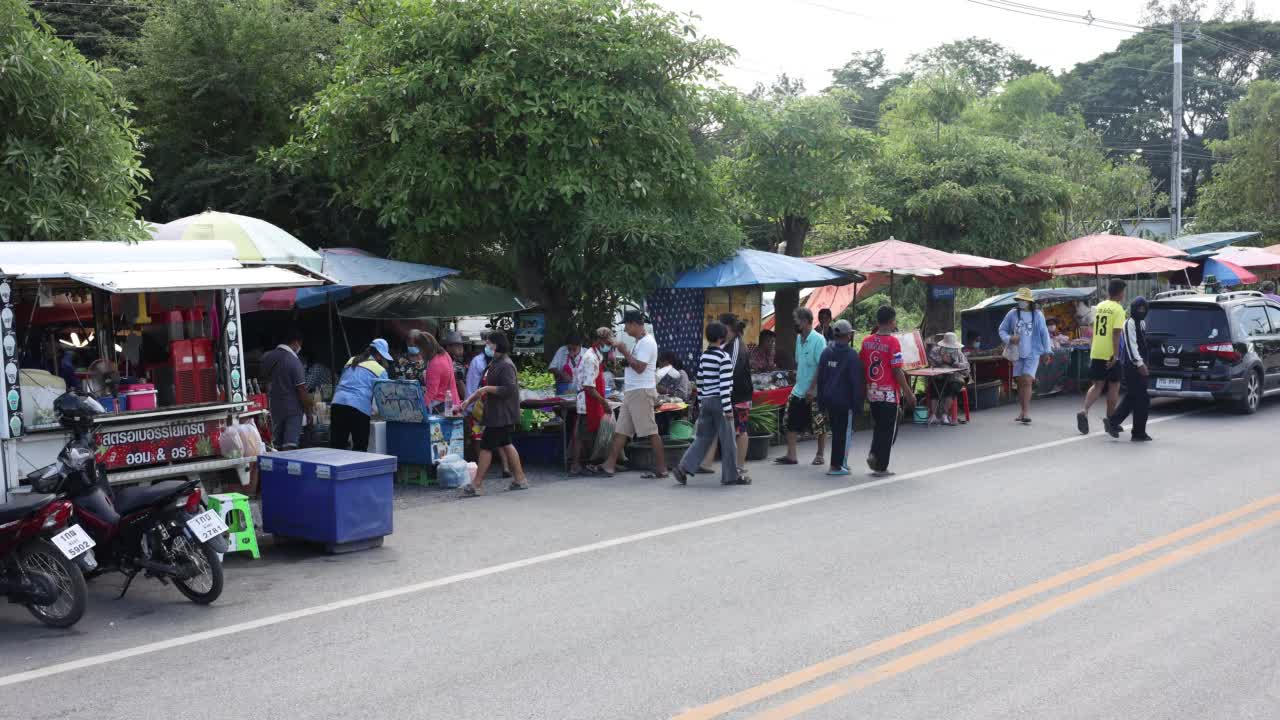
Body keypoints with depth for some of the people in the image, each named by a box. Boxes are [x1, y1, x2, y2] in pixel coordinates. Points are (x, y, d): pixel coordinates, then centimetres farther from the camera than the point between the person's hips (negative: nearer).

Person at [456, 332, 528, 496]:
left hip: (502, 413, -10)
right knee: (505, 444, 15)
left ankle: (476, 485, -3)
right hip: (496, 413, 10)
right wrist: (469, 400, 16)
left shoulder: (505, 365, -17)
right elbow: (483, 387, 22)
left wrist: (488, 389, -22)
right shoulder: (494, 364, 15)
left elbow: (509, 389, -26)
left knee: (486, 446, -7)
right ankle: (520, 479, 22)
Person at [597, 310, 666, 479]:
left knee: (651, 431, -5)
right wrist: (625, 360, 11)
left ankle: (661, 468, 1)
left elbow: (639, 367, -21)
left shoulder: (647, 342, -14)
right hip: (631, 392, 10)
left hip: (641, 392, -10)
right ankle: (609, 465, 10)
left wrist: (624, 351, -15)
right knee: (621, 430, 8)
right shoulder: (639, 342, 17)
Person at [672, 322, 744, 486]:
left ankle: (683, 467, -1)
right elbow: (725, 385, -17)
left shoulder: (703, 357, 10)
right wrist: (728, 408, -16)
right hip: (719, 402, -7)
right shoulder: (724, 357, -12)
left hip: (706, 401, 7)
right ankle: (731, 476, 8)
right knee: (727, 440, 2)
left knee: (703, 438, 10)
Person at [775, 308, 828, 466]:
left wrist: (812, 388, -20)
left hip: (814, 393, -7)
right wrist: (797, 381, 12)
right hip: (798, 391, 7)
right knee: (792, 423, 5)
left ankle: (820, 455, 20)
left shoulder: (818, 340, -14)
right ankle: (791, 455, 10)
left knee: (820, 426, 7)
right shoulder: (799, 338, 10)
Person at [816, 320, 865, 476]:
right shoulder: (851, 356, -13)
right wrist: (858, 404, -7)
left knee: (836, 431, 17)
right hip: (844, 400, -6)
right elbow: (857, 382, -13)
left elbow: (820, 378, 10)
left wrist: (821, 401, 16)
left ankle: (840, 462, 24)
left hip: (829, 399, 6)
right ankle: (837, 466, 1)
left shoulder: (826, 352, 6)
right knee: (845, 432, 1)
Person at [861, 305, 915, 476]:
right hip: (889, 393, -6)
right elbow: (897, 371, -15)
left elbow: (863, 368, 8)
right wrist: (908, 393, -8)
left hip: (872, 392, 6)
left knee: (879, 426, 20)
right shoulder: (892, 342, -14)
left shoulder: (866, 341, 3)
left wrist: (865, 391, 18)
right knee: (889, 429, 5)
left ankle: (874, 454, 3)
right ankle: (881, 466, 7)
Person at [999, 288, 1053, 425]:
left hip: (1033, 353, -3)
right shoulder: (1012, 314, 3)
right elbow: (1002, 329, 9)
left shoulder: (1037, 315, -1)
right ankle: (1022, 411, 18)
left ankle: (1026, 412, -13)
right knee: (1020, 382, 8)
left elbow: (1044, 333, 4)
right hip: (1017, 353, 3)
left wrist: (1047, 351, 3)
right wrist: (1009, 339, -10)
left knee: (1027, 380, -13)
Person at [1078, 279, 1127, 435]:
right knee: (1114, 386, 8)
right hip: (1110, 355, -6)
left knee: (1097, 385, 10)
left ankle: (1084, 411, -13)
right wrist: (1116, 354, -20)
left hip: (1096, 353, 6)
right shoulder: (1118, 309, -10)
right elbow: (1116, 333, -18)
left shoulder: (1099, 306, 11)